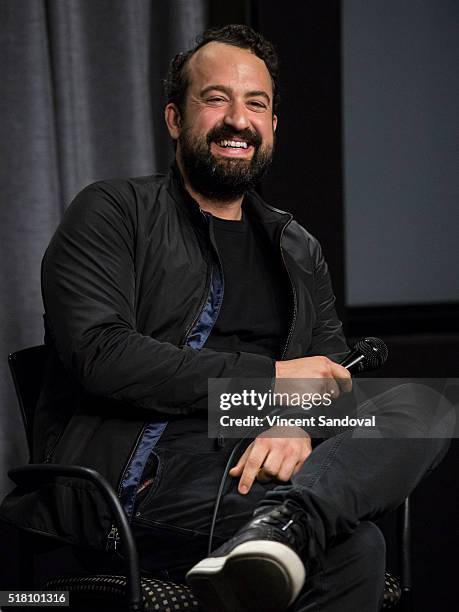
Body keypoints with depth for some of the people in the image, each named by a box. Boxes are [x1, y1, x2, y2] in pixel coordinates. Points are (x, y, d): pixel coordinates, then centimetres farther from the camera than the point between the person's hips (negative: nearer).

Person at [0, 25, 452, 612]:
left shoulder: (298, 251, 23)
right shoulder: (112, 213, 6)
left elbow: (336, 378, 16)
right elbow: (100, 355, -9)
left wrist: (301, 423, -11)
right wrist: (270, 377, -9)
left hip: (245, 475, 7)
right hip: (135, 481, -7)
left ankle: (286, 518, -45)